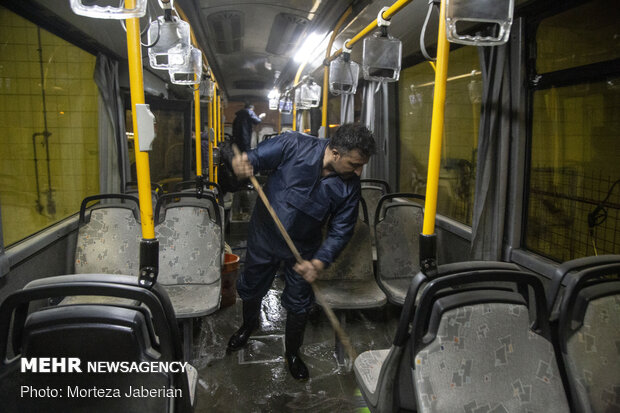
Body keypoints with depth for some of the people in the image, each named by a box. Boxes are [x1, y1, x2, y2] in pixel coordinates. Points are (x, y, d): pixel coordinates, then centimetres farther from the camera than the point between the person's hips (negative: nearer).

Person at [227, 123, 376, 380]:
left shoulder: (350, 187, -18)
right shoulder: (293, 145, -25)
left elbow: (340, 232, -12)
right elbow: (256, 157, -15)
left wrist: (319, 263, -27)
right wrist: (242, 164, -40)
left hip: (303, 250, 1)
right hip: (264, 236, 0)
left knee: (299, 305, 14)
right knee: (251, 289, 22)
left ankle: (292, 352, 43)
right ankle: (249, 326, 56)